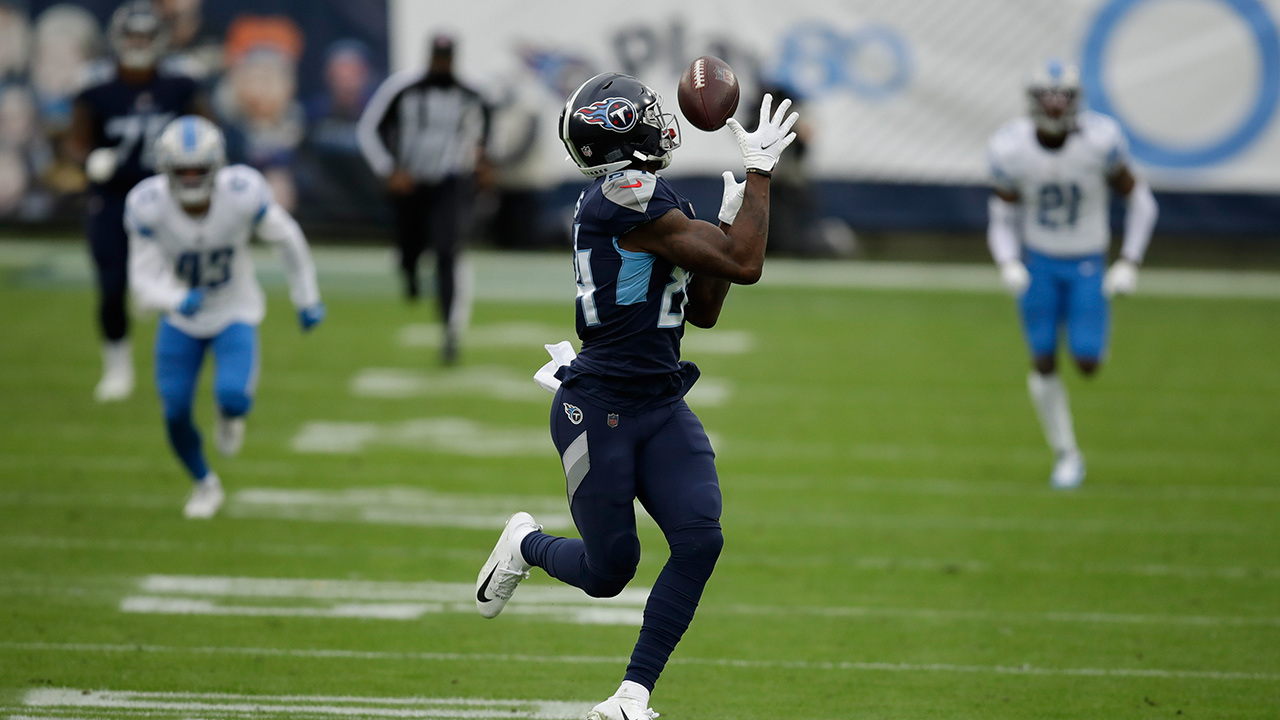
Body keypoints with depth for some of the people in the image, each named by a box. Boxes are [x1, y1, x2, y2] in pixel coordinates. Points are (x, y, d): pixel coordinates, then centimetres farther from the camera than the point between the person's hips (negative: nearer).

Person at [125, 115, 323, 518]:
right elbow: (144, 282, -23)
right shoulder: (148, 206, -26)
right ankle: (204, 483, 30)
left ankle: (230, 414, 18)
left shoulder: (243, 194, -27)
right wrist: (178, 300, -45)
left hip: (235, 314, -1)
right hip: (181, 319, 1)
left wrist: (307, 298, 3)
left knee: (233, 396, -23)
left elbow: (286, 238, -8)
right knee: (176, 413, -1)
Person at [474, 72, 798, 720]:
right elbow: (744, 267, -18)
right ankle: (526, 544, 35)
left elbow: (702, 311, 18)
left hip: (661, 408, 9)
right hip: (600, 410, -8)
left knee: (700, 540, -9)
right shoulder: (628, 197, -19)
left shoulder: (636, 201, 11)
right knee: (609, 569, 1)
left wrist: (728, 224, 9)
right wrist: (759, 170, -10)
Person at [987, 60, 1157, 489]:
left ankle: (1092, 343, 31)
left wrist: (1129, 264, -11)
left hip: (1087, 264, -1)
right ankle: (1066, 456, 17)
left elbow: (1138, 200, -7)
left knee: (1087, 364, -8)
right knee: (1043, 364, -1)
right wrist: (1009, 265, -18)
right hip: (1038, 262, 1)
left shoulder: (1100, 140, -21)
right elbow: (1003, 216, -1)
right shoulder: (1012, 149, -15)